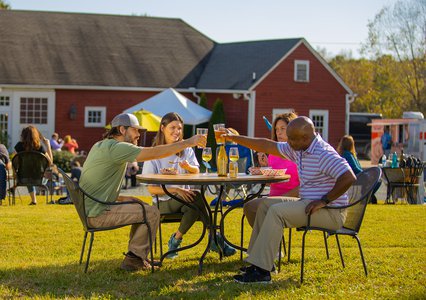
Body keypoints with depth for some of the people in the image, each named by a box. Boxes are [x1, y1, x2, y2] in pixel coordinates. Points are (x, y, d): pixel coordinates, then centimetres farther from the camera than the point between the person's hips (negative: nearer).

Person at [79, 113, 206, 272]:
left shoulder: (101, 146, 16)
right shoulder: (115, 147, -16)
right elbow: (155, 153, -22)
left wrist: (122, 198, 10)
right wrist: (188, 142, -16)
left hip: (92, 209, 11)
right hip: (98, 213, -11)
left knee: (143, 208, 21)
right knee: (152, 213, -9)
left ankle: (135, 255, 23)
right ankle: (133, 259, 0)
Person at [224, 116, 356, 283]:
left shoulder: (324, 153, -20)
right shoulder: (297, 149, 9)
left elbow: (348, 178, -30)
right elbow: (267, 146, 16)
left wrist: (324, 200, -25)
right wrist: (234, 138, 15)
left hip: (330, 212, -10)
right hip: (307, 203, 10)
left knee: (276, 211, -23)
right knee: (265, 205, 10)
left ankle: (261, 271, -25)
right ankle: (257, 261, 8)